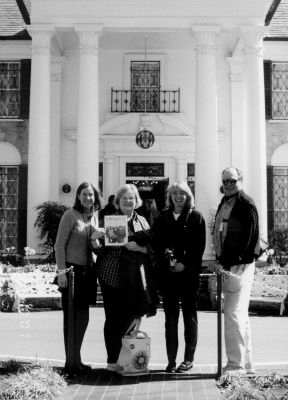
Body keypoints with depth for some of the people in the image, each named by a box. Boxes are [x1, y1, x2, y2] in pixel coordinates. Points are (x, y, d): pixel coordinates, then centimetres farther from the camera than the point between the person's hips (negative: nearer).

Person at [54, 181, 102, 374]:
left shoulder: (95, 216, 10)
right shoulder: (70, 215, -9)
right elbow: (59, 245, -11)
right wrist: (61, 271, -16)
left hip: (87, 271, 7)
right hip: (72, 270, -7)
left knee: (83, 317, 12)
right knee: (71, 317, 0)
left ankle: (76, 358, 25)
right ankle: (71, 360, 9)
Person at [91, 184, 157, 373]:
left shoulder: (142, 221, 13)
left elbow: (151, 247, 8)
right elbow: (101, 250, 2)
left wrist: (139, 247, -10)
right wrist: (95, 238, -17)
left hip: (135, 276, 3)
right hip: (112, 275, -3)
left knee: (131, 316, 3)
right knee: (113, 317, -1)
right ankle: (113, 361, 6)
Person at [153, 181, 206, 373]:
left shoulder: (196, 217, 2)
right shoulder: (163, 217, 11)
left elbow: (200, 246, -4)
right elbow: (156, 243, 8)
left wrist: (185, 263, -14)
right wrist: (164, 254, -11)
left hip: (189, 273, -3)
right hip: (167, 273, 3)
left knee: (190, 316, 6)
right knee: (170, 317, 6)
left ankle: (189, 359, 14)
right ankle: (171, 360, 11)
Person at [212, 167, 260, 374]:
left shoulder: (246, 203, -10)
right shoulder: (224, 203, 16)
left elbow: (252, 235, -16)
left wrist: (238, 262, -18)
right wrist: (221, 262, 12)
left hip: (240, 267, -9)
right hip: (227, 266, 9)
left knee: (233, 314, -9)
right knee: (240, 314, 15)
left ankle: (236, 365, -1)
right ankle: (246, 364, 26)